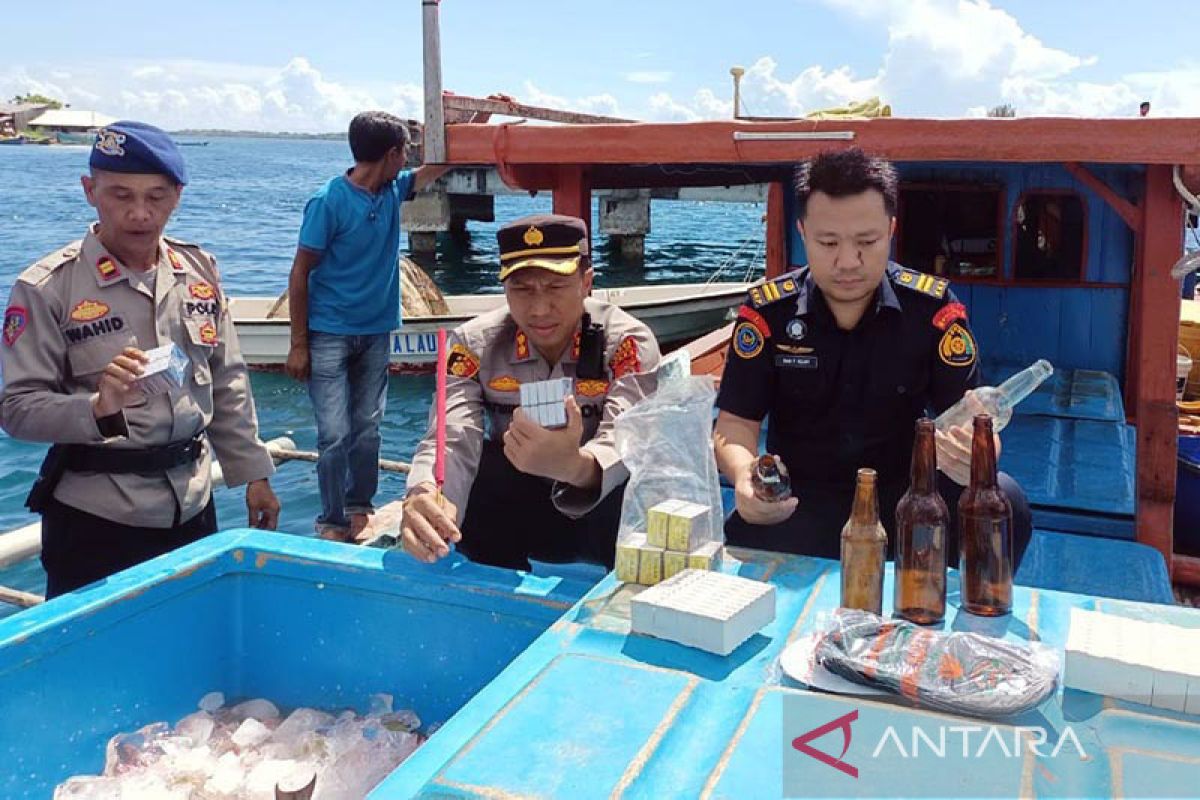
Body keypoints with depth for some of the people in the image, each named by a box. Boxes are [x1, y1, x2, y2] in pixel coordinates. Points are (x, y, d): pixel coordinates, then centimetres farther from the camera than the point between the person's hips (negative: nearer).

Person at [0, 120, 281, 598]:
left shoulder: (199, 269, 4)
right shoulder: (47, 288, -10)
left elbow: (228, 385, 11)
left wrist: (253, 473, 11)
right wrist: (98, 407, -28)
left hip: (193, 507, 5)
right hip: (95, 521, -4)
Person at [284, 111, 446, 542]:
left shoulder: (392, 190, 3)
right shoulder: (329, 201, -14)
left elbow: (436, 166, 18)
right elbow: (300, 273, -11)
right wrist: (298, 344, -11)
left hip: (375, 332, 6)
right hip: (329, 335, -6)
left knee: (368, 430, 9)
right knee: (334, 435, -6)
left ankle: (359, 511, 22)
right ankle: (332, 521, 8)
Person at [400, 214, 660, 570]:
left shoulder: (628, 342, -18)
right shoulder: (474, 343, -11)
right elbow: (451, 440, -24)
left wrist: (574, 465, -58)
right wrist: (423, 498, -48)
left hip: (599, 516, -1)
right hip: (509, 516, 2)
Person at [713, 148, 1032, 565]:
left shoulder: (933, 308, -5)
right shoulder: (766, 310, -5)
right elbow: (735, 425, -5)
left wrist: (971, 455, -32)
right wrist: (745, 477, -29)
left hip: (903, 496, 2)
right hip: (801, 503, -2)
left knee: (1002, 499, -27)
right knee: (744, 536, -35)